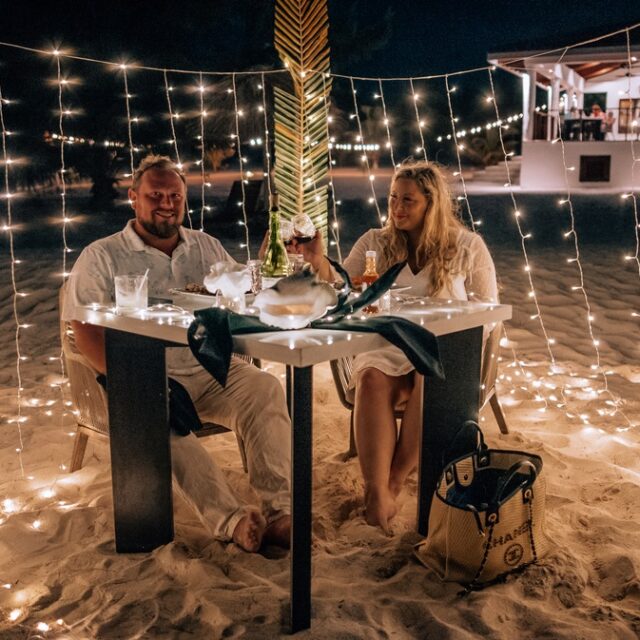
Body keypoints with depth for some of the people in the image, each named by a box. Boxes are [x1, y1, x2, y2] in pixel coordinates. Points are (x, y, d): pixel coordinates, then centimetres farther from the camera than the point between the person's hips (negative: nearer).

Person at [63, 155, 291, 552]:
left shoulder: (207, 247, 19)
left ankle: (280, 511, -29)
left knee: (265, 388, -24)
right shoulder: (101, 257, 6)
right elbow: (86, 330, -4)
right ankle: (230, 520, -44)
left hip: (212, 370, 4)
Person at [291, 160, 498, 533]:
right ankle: (378, 492, -35)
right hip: (386, 350, 1)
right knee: (372, 379, -33)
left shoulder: (467, 246, 5)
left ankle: (395, 481, -22)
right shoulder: (375, 243, 9)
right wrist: (320, 262, -18)